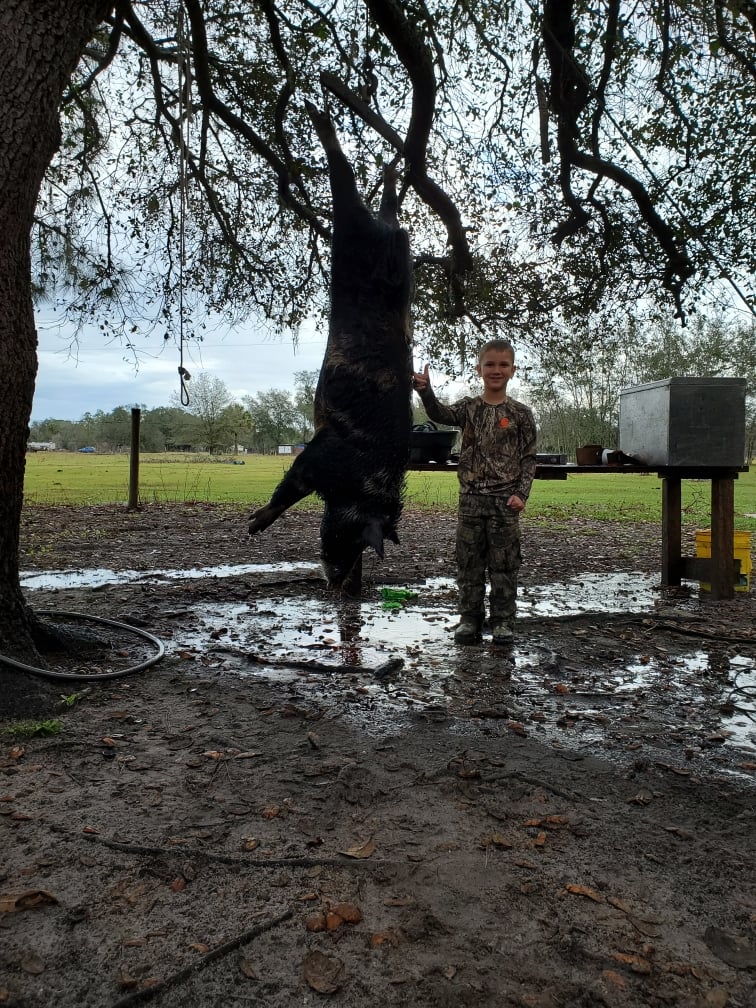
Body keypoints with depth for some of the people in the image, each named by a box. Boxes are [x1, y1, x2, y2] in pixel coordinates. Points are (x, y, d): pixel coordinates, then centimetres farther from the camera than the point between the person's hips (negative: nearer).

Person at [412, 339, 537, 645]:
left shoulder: (520, 413, 0)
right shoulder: (469, 407, 4)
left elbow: (529, 458, 0)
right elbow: (441, 414, -16)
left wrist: (521, 494, -10)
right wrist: (425, 391, -35)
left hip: (504, 500, -2)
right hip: (471, 497, 2)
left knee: (504, 564, 4)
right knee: (469, 562, 7)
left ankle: (503, 622, 16)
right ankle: (470, 620, 18)